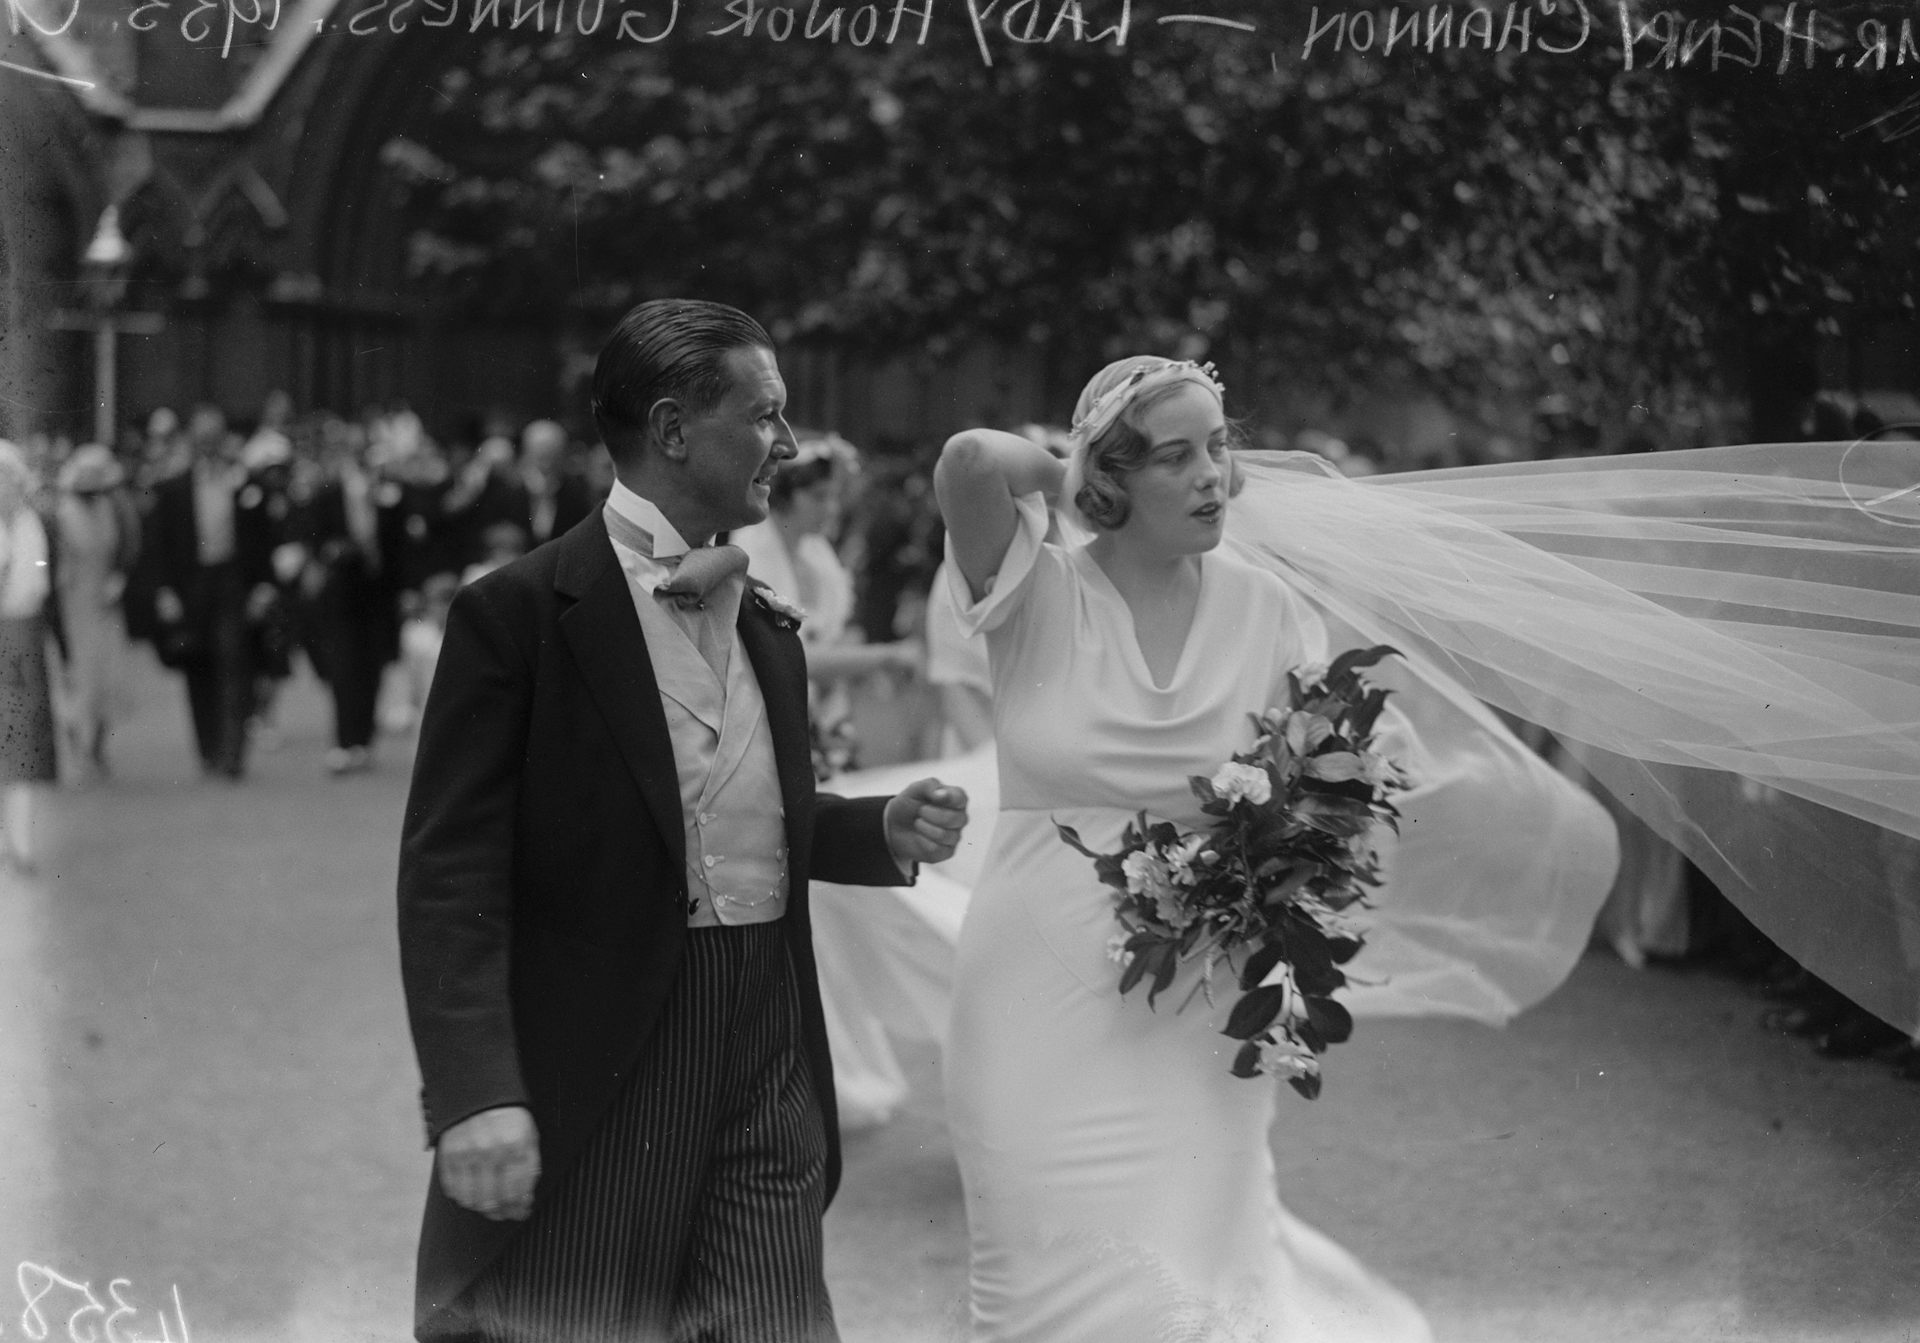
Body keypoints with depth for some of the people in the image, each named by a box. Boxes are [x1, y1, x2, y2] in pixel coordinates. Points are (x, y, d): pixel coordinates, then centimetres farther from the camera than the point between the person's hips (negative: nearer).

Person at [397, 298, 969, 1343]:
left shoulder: (768, 626, 12)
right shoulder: (516, 615, -9)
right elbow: (450, 877, -13)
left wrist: (882, 833, 5)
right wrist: (474, 1096, -22)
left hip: (770, 1078, 6)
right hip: (596, 1089, -6)